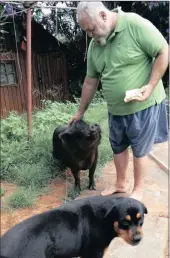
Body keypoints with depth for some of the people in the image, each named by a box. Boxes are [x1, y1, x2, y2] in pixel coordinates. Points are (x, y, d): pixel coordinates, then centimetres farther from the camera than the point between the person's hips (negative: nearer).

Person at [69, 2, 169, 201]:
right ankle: (120, 184, 39)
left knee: (139, 150, 8)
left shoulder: (135, 24, -17)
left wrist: (151, 85, -23)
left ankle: (138, 190, 29)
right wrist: (80, 112, 14)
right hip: (115, 109, 6)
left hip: (143, 105, -6)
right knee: (118, 147, 17)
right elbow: (90, 81, 9)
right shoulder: (94, 45, 2)